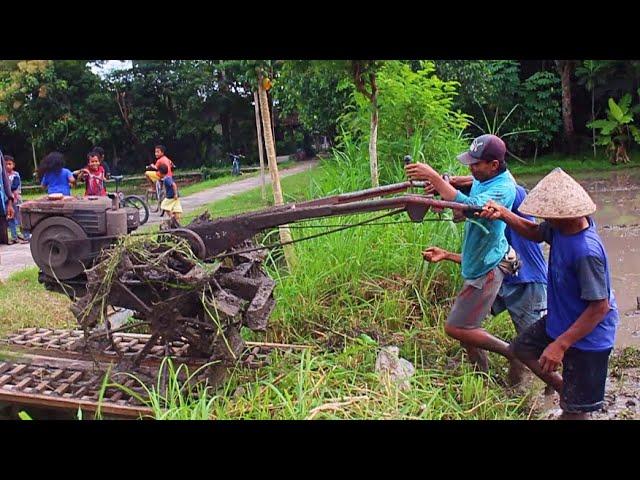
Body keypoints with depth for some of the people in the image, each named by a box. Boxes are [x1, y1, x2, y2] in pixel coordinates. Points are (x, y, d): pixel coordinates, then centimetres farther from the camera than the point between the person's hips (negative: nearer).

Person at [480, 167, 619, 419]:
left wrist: (560, 345, -29)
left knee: (574, 410, 4)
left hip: (587, 338, -9)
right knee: (521, 348, 24)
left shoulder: (586, 252, -34)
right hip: (560, 320, 9)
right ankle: (564, 389, 35)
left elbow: (600, 308, -30)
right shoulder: (562, 226, -10)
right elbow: (534, 232, 11)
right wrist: (503, 214, -7)